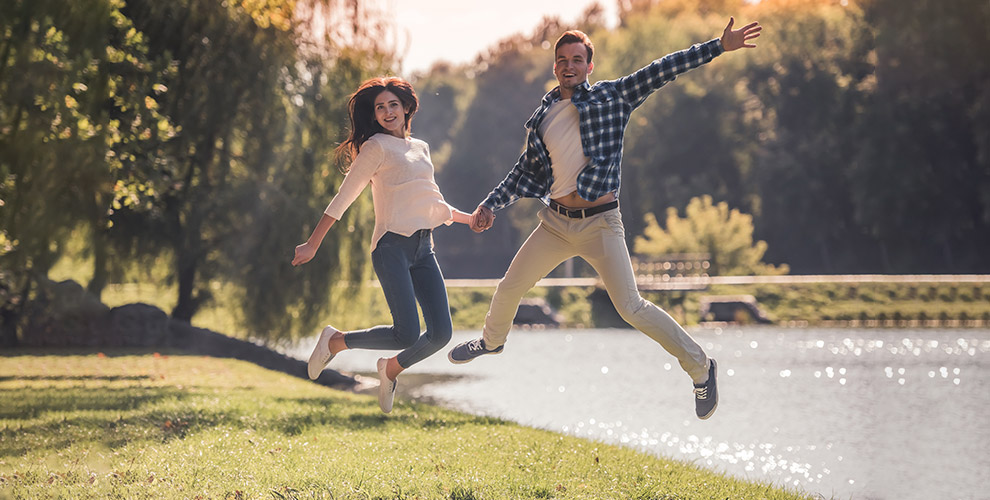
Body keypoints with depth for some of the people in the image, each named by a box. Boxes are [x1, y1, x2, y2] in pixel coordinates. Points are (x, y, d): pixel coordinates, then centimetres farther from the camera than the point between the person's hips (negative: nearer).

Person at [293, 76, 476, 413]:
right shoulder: (377, 147, -1)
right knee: (407, 334, -17)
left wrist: (468, 218, 24)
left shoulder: (420, 148, 19)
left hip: (423, 249, 7)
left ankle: (391, 370, 21)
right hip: (392, 245, -7)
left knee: (441, 333, -5)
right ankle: (335, 342, 5)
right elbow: (343, 198, -2)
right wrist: (312, 245, -3)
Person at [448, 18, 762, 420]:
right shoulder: (544, 115, 9)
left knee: (630, 307, -13)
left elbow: (662, 71, -10)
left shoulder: (611, 97, -4)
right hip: (556, 221, 5)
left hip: (599, 224, -5)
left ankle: (700, 368, 0)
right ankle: (492, 341, 46)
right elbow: (526, 169, 17)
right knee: (509, 288, 14)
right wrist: (491, 205, 7)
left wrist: (719, 46, -16)